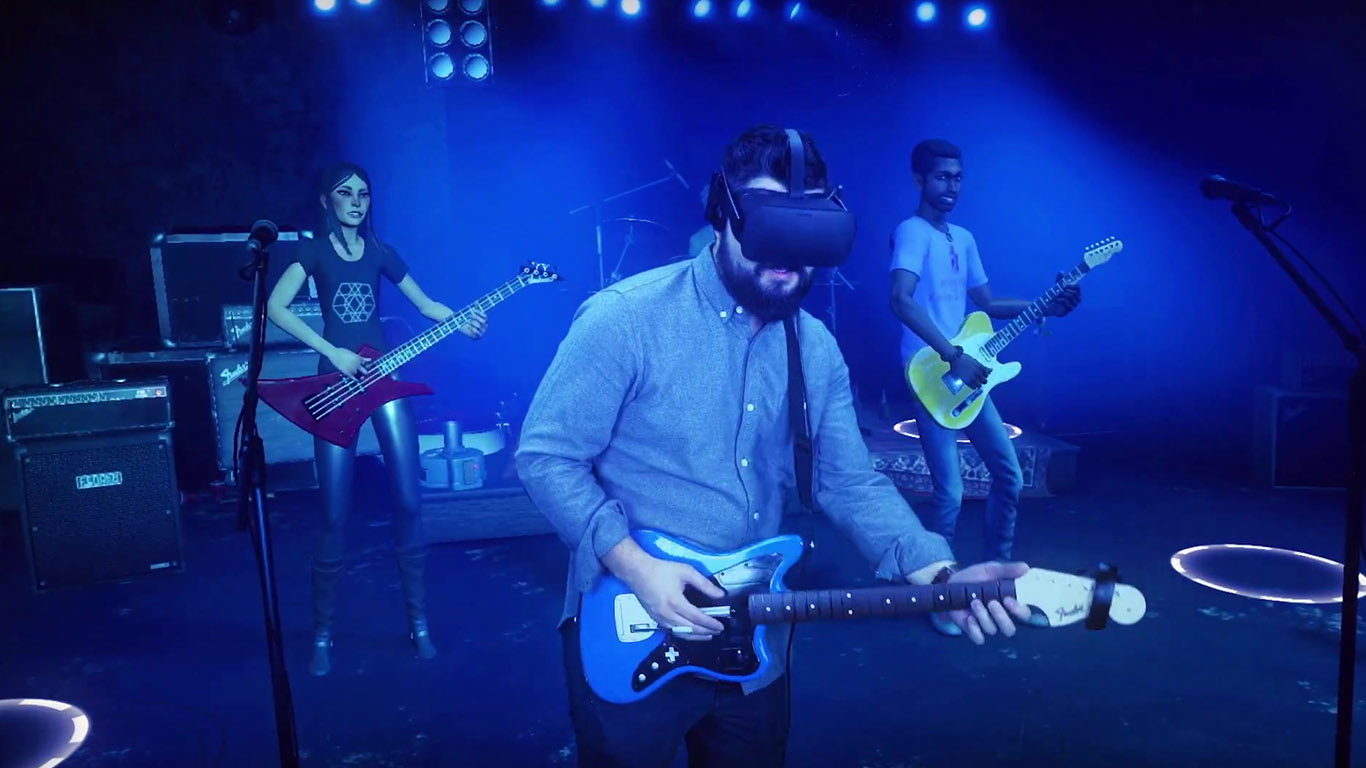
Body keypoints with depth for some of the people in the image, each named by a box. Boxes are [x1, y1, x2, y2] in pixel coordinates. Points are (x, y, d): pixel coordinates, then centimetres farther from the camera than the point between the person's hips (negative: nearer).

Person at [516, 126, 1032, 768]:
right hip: (628, 640, -5)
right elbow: (544, 456, -15)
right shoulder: (625, 319, -18)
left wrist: (939, 573, -15)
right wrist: (633, 565, -25)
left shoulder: (817, 348, 0)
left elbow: (850, 484, 0)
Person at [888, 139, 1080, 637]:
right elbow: (901, 301, -25)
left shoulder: (964, 238, 18)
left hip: (967, 374, 9)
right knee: (949, 492, -8)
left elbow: (988, 304, 22)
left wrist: (1047, 307, 7)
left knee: (1008, 475, 10)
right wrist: (954, 357, -27)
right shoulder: (912, 232, -10)